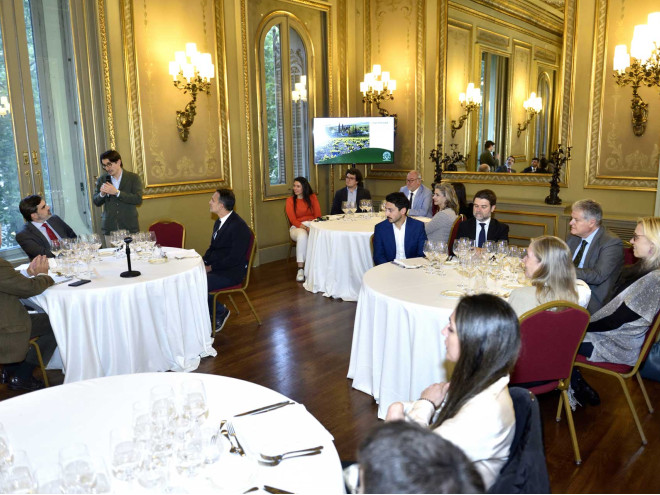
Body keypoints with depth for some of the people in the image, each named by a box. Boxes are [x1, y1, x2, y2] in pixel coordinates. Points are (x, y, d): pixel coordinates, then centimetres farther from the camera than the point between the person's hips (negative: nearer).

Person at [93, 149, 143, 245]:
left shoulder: (134, 178, 1)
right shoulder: (102, 179, 11)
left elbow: (138, 199, -10)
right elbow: (96, 202, 13)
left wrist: (117, 192, -16)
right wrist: (102, 194, -9)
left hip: (129, 228, -2)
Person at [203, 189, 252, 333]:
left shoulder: (239, 226, -19)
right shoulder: (219, 222, 12)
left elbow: (234, 258, -22)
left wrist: (211, 268, -18)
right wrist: (204, 262, 1)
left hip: (231, 272, -9)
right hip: (215, 266, 9)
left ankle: (220, 312, 2)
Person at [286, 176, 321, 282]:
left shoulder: (312, 197, 12)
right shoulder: (290, 200, 7)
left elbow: (318, 215, 4)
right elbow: (293, 220, -3)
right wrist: (305, 227, -20)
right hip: (297, 227, -2)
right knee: (302, 235, -39)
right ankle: (300, 269, -37)